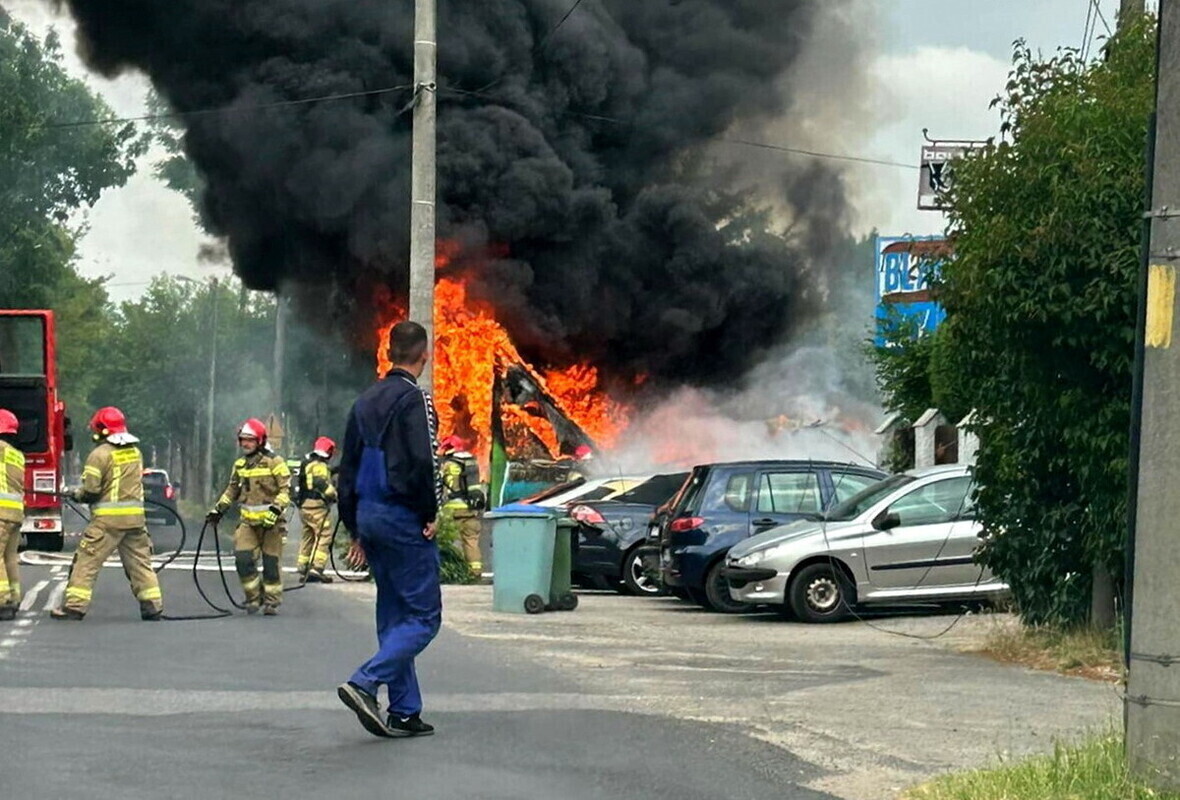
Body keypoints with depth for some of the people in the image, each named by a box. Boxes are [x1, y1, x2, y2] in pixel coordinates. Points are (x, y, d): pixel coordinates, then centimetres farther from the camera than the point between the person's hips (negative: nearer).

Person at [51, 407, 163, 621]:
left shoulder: (100, 454, -10)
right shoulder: (135, 452, 11)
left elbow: (91, 489, -13)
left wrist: (78, 494, 8)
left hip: (108, 518, -6)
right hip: (135, 516, 6)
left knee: (87, 561, 0)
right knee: (140, 561, 11)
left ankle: (75, 606, -2)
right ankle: (153, 606, 8)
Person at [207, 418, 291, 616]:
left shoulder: (274, 462, -5)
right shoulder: (240, 464, 14)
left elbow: (285, 489, -9)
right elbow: (232, 490, 26)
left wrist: (276, 508, -21)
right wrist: (218, 509, 20)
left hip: (270, 521, -5)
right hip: (248, 521, 5)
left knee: (271, 562, 0)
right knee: (243, 558, -8)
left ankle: (272, 601, 11)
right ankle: (254, 597, 7)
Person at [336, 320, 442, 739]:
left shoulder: (365, 401, 14)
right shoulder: (415, 399, -11)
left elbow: (348, 469, 17)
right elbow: (423, 461, -22)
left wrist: (355, 528, 21)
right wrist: (429, 513, -9)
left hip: (369, 516, 8)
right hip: (403, 518, -8)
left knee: (394, 616, 13)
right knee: (423, 616, -5)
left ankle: (404, 712, 12)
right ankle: (364, 683, -20)